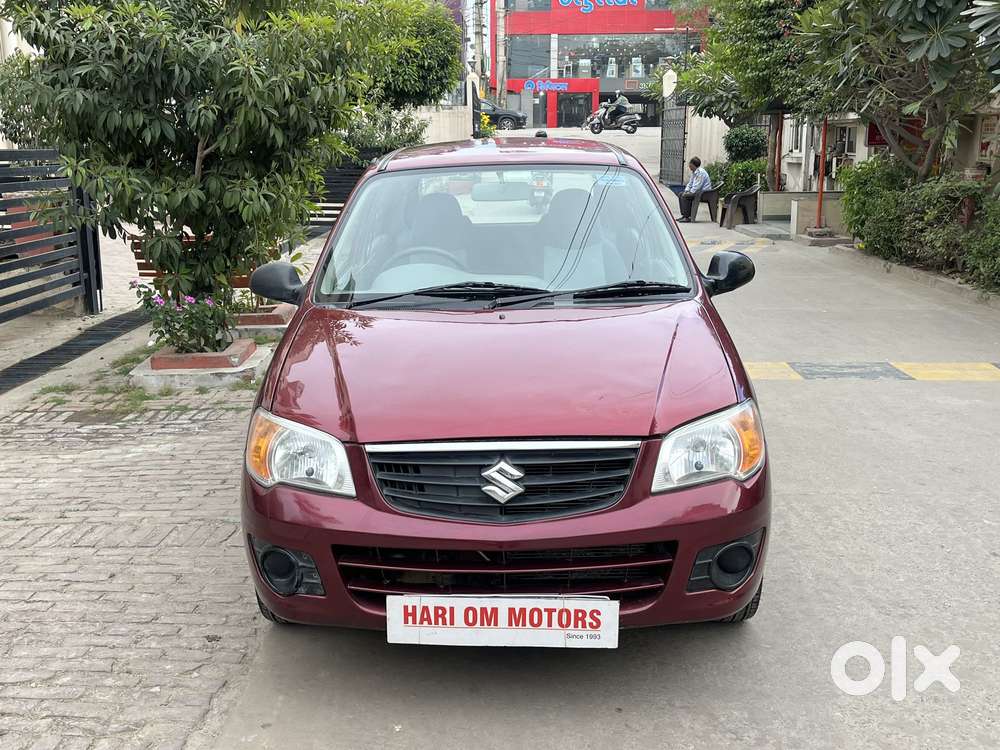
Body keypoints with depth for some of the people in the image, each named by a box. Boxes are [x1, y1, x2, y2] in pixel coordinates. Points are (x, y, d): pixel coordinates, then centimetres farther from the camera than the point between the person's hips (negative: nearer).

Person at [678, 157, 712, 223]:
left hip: (704, 193, -10)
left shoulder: (700, 172, -19)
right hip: (697, 191, 10)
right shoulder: (693, 172, 12)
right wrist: (686, 191, 3)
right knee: (681, 194, 7)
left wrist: (690, 192, -16)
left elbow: (697, 187, -23)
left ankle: (687, 217, -20)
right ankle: (684, 215, 5)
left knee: (684, 196, -23)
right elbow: (690, 183, 19)